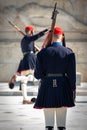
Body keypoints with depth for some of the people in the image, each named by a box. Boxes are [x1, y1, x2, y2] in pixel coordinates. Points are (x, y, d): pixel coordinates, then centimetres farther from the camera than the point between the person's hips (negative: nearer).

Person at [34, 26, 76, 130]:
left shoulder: (42, 53, -2)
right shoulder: (69, 53, -3)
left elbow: (37, 75, -2)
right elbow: (72, 74, -4)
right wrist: (73, 89, 7)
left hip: (47, 88, 0)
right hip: (63, 89, 0)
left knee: (48, 120, 4)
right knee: (61, 120, 8)